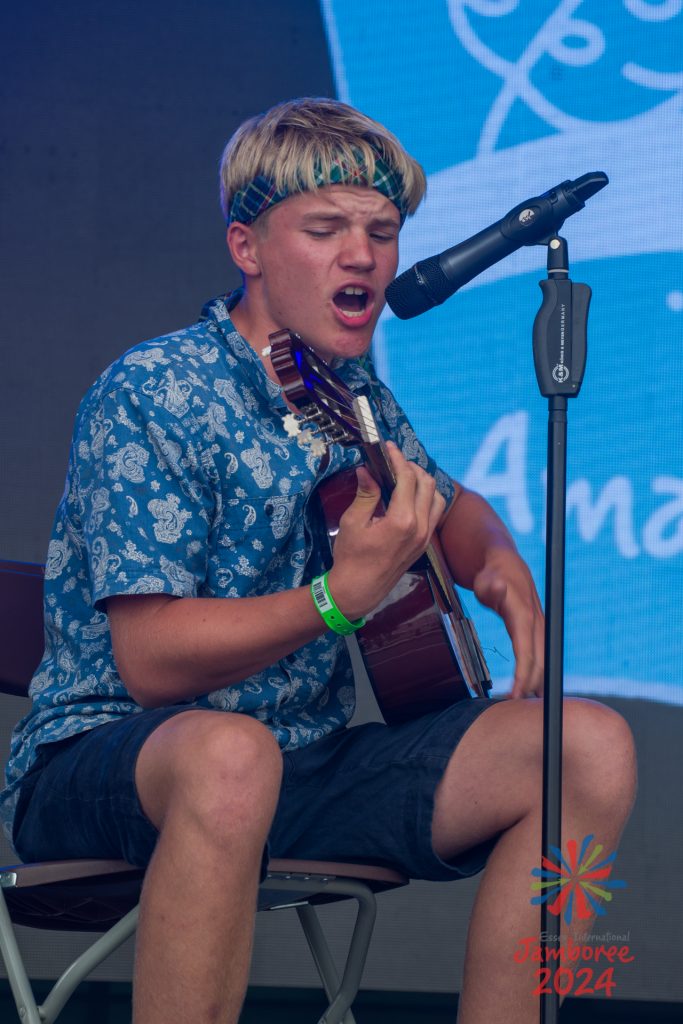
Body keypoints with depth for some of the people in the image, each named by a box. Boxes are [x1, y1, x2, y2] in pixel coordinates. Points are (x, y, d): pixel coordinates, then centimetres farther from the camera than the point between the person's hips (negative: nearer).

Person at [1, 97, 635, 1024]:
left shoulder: (353, 393, 10)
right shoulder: (151, 394, -12)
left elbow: (455, 508, 31)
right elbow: (150, 661, -18)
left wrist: (502, 568, 7)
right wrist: (341, 598, -29)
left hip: (307, 758, 7)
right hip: (105, 765, -7)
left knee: (592, 748, -11)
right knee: (231, 755, -43)